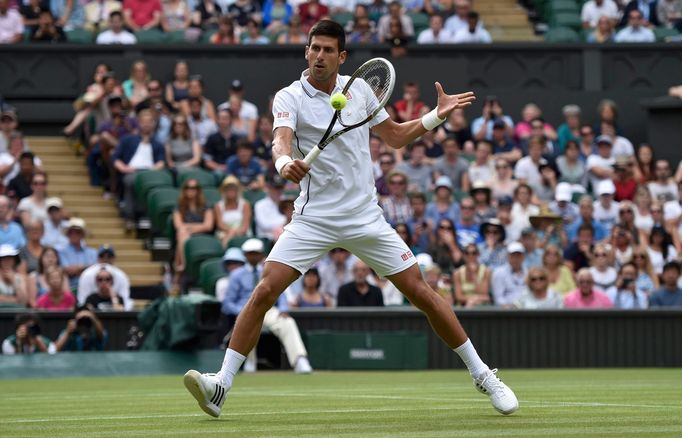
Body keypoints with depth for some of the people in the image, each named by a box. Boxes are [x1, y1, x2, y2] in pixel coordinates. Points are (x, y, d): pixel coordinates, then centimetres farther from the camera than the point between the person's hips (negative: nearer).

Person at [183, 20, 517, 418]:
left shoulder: (360, 90, 5)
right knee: (265, 291, -16)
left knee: (420, 291, -1)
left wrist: (438, 116, 5)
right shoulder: (289, 98, -6)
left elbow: (396, 135, 19)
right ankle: (221, 386, -12)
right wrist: (285, 162, -49)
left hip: (365, 217, 2)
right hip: (314, 218, -2)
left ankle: (482, 374, 11)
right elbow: (281, 140, -27)